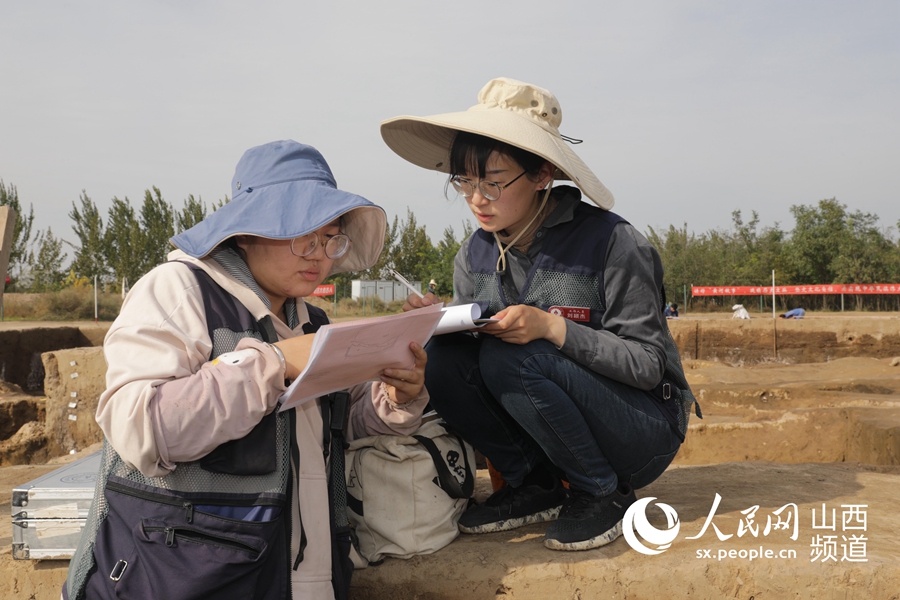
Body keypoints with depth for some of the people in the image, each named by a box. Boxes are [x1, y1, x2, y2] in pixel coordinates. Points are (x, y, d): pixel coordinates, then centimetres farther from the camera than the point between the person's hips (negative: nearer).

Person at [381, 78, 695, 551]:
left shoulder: (610, 242, -17)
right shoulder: (475, 254, 0)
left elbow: (648, 364, -17)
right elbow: (467, 339, 3)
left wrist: (553, 327, -31)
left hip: (642, 432, -5)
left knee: (510, 358, -30)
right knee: (443, 358, -18)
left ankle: (603, 492, -8)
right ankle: (535, 486, -1)